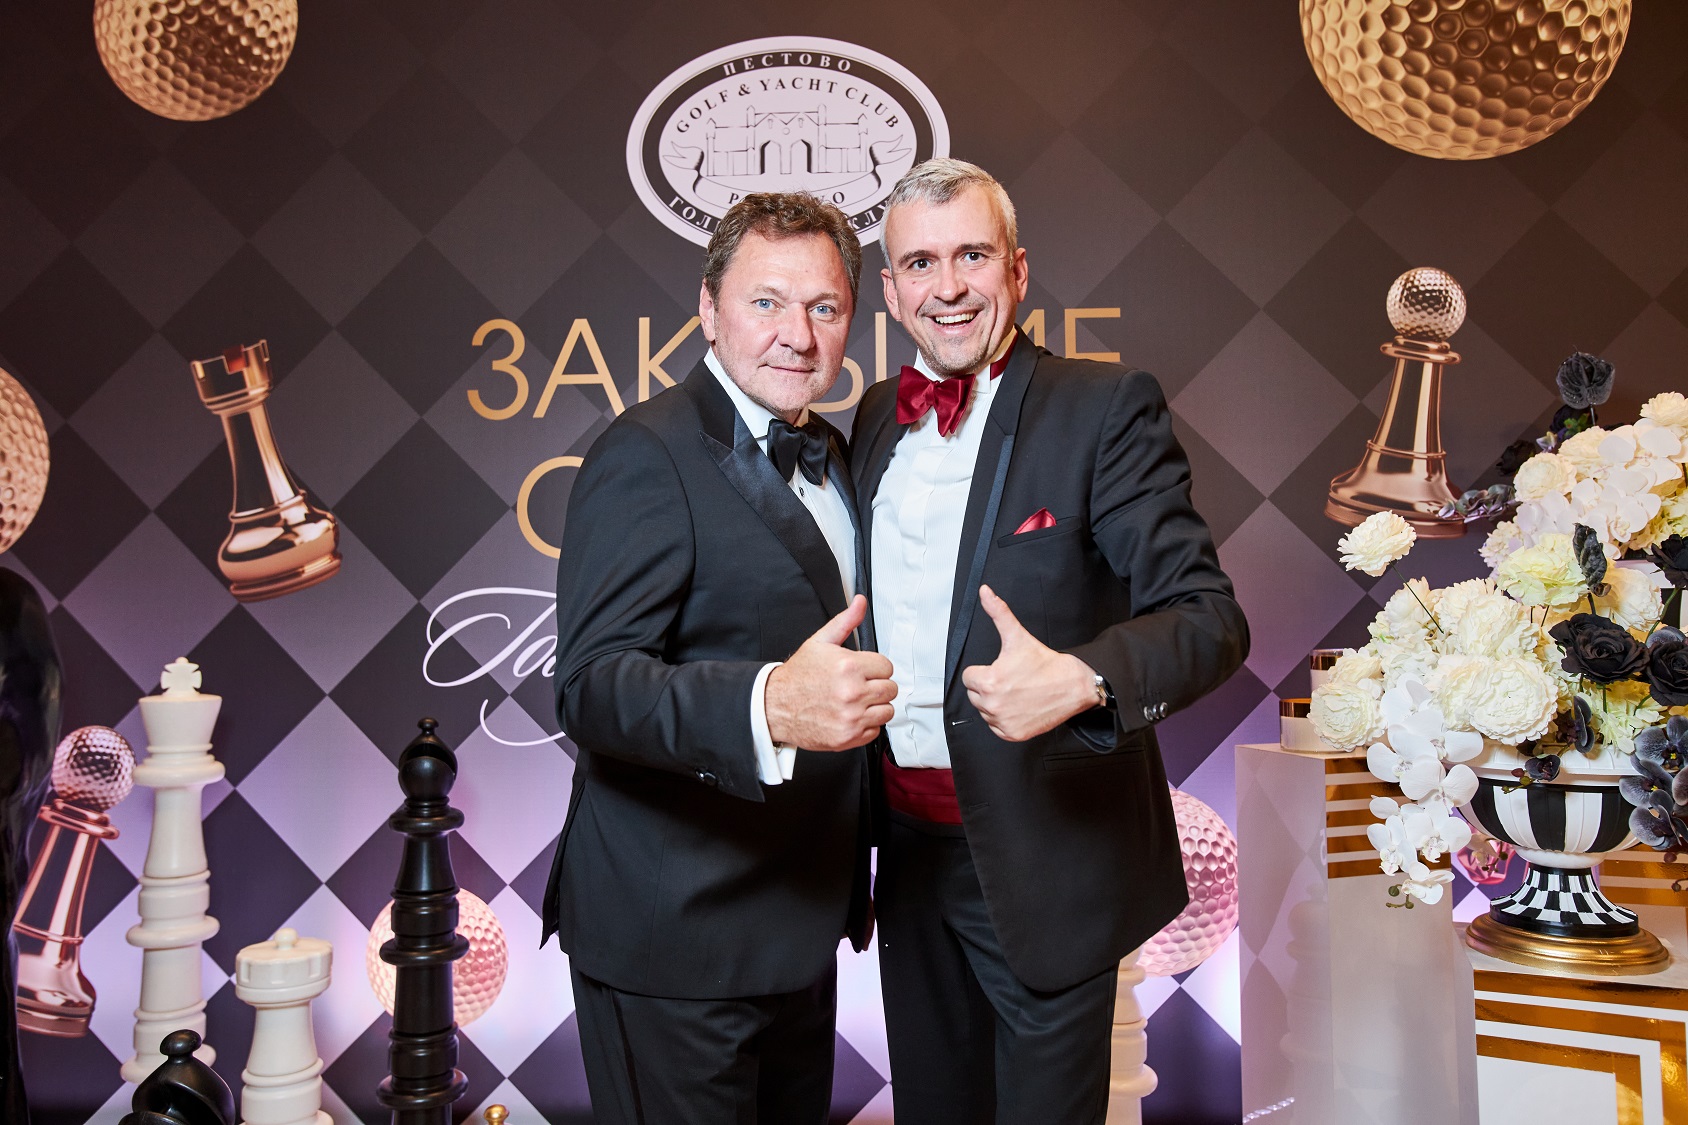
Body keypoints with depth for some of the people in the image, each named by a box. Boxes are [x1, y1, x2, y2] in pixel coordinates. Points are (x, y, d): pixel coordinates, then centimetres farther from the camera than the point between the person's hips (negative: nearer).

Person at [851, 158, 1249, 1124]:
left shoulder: (1107, 408, -12)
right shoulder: (878, 419, 6)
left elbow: (1209, 615, -19)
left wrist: (1081, 678, -38)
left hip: (1044, 859, -5)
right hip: (910, 848, 6)